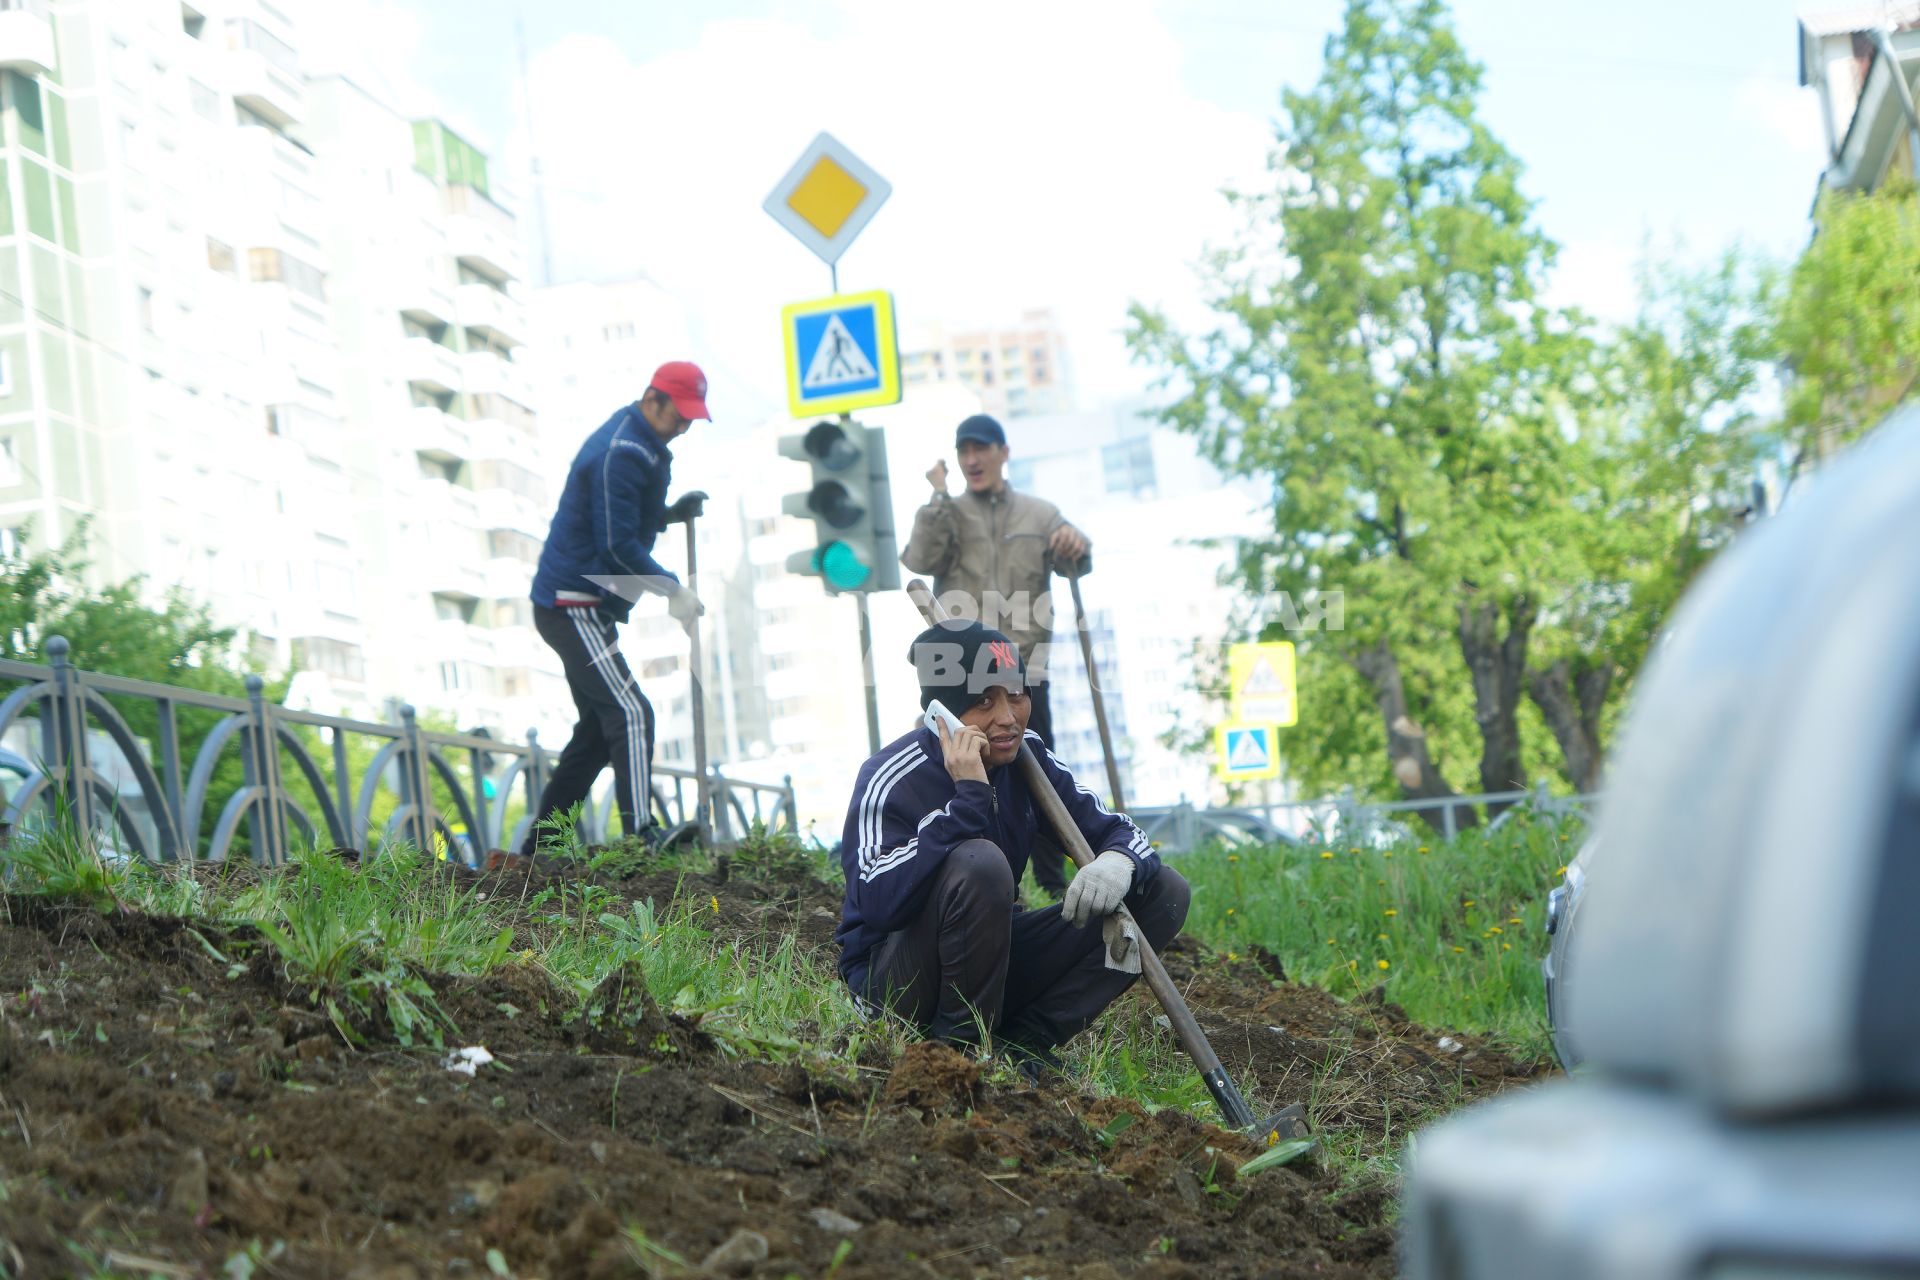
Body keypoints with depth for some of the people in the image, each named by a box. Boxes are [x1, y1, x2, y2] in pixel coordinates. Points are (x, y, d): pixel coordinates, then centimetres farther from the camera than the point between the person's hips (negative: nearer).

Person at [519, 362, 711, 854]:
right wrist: (673, 589, -19)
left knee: (600, 726, 14)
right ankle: (641, 839, -22)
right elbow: (617, 545, -22)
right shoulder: (621, 454, -18)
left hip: (581, 607, 11)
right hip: (572, 605, -11)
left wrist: (673, 512, 5)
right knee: (630, 715, -16)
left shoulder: (638, 446, 14)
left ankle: (536, 846, 19)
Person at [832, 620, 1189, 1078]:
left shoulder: (1027, 757, -2)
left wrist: (1119, 862, -25)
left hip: (996, 964, 7)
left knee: (1163, 893, -4)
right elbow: (879, 906, -35)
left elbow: (1117, 830, 2)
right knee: (979, 863, -35)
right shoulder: (890, 780, -20)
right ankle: (963, 1042, -16)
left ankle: (1024, 1041, -10)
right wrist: (969, 797, -34)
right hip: (893, 982, -7)